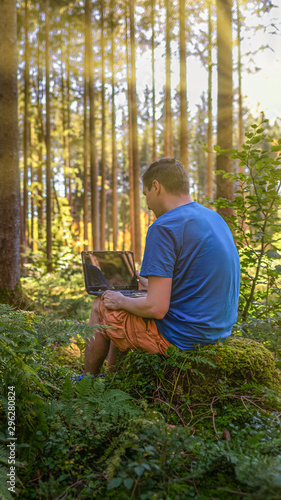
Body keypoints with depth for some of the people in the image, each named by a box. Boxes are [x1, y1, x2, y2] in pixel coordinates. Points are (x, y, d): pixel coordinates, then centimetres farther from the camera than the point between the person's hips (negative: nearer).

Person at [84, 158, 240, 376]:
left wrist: (121, 301, -5)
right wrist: (154, 284, 26)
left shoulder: (164, 227, -21)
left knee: (100, 308, 12)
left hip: (180, 337, -9)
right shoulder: (215, 218, 8)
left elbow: (156, 308, -25)